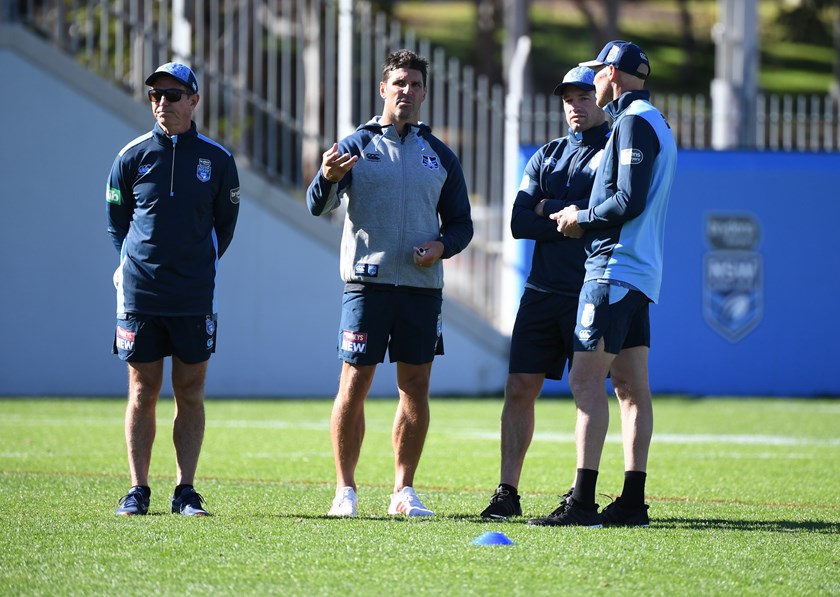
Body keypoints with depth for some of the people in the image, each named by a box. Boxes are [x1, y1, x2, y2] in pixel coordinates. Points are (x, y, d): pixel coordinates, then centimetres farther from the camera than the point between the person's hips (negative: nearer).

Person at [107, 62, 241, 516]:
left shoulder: (217, 160, 3)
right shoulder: (131, 157, 3)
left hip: (195, 296, 0)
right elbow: (116, 222, 13)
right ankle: (137, 491, 5)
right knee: (142, 392, 1)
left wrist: (202, 265, 9)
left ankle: (186, 491, 7)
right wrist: (131, 265, 6)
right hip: (139, 292, 0)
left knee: (191, 394, 2)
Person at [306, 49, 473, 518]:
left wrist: (442, 245, -5)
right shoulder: (357, 146, 4)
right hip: (368, 281, -3)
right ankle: (345, 490, 2)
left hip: (423, 284, 3)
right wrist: (327, 178, -28)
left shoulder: (440, 155, 13)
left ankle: (405, 491, 10)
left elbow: (462, 223, 17)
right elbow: (318, 207, -6)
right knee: (355, 383, -5)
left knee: (416, 387, 3)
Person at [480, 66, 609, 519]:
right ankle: (507, 492, 3)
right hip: (543, 291, 5)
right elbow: (520, 222, 6)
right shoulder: (547, 155, 17)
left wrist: (550, 210, -5)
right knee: (519, 389, 0)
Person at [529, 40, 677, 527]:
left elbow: (630, 201, -19)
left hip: (615, 269, -10)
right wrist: (587, 218, 16)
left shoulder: (634, 122, -11)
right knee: (632, 388, 7)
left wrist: (582, 218, -6)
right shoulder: (655, 123, 20)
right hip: (642, 272, 10)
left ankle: (583, 502, -18)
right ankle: (633, 502, 6)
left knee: (587, 380, -12)